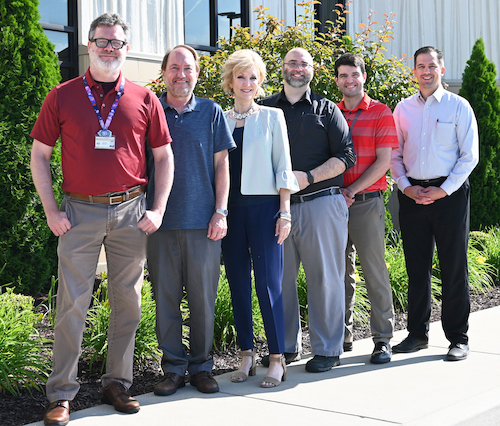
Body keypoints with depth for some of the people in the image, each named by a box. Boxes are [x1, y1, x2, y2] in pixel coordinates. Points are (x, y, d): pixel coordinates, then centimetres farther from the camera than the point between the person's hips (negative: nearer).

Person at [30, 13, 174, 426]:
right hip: (80, 210, -2)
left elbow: (163, 156, 10)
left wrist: (158, 210, 2)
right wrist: (51, 210, -2)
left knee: (127, 299, 7)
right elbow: (40, 155, 6)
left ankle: (118, 383, 21)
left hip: (130, 212, 2)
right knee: (72, 301, -2)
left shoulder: (143, 99, 6)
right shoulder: (62, 97, 3)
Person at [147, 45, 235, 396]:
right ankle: (174, 365, 14)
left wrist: (220, 212, -1)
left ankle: (202, 365, 16)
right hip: (161, 220, 1)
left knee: (203, 296, 3)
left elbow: (222, 164, 7)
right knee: (166, 296, 3)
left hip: (203, 222, 0)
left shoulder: (211, 112, 8)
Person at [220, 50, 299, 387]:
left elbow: (283, 166, 2)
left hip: (265, 205, -3)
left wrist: (284, 211, -5)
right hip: (230, 207, 3)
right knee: (238, 281, 5)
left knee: (268, 281, -7)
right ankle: (247, 354, 15)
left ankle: (277, 359, 0)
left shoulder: (273, 116, 4)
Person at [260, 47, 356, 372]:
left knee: (324, 277, -1)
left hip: (321, 202, -3)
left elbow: (346, 156, 0)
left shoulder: (327, 109, 8)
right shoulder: (267, 109, 14)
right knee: (280, 276, 6)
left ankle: (328, 349, 8)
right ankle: (287, 345, 19)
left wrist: (308, 177, -12)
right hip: (278, 205, 3)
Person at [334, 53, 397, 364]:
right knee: (340, 271, 9)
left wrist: (352, 190, -12)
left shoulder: (380, 113, 2)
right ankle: (343, 336, 19)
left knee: (375, 270, -3)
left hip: (366, 201, -4)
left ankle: (382, 340, 4)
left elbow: (383, 161, -5)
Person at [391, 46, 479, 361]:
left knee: (454, 267, 0)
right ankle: (418, 334, 18)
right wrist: (406, 187, -3)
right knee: (416, 266, 7)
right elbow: (394, 154, 12)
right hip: (412, 195, 3)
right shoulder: (403, 108, 11)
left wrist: (443, 190, -10)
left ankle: (458, 338, 8)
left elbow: (470, 155, -2)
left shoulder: (458, 106, 1)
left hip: (450, 193, -3)